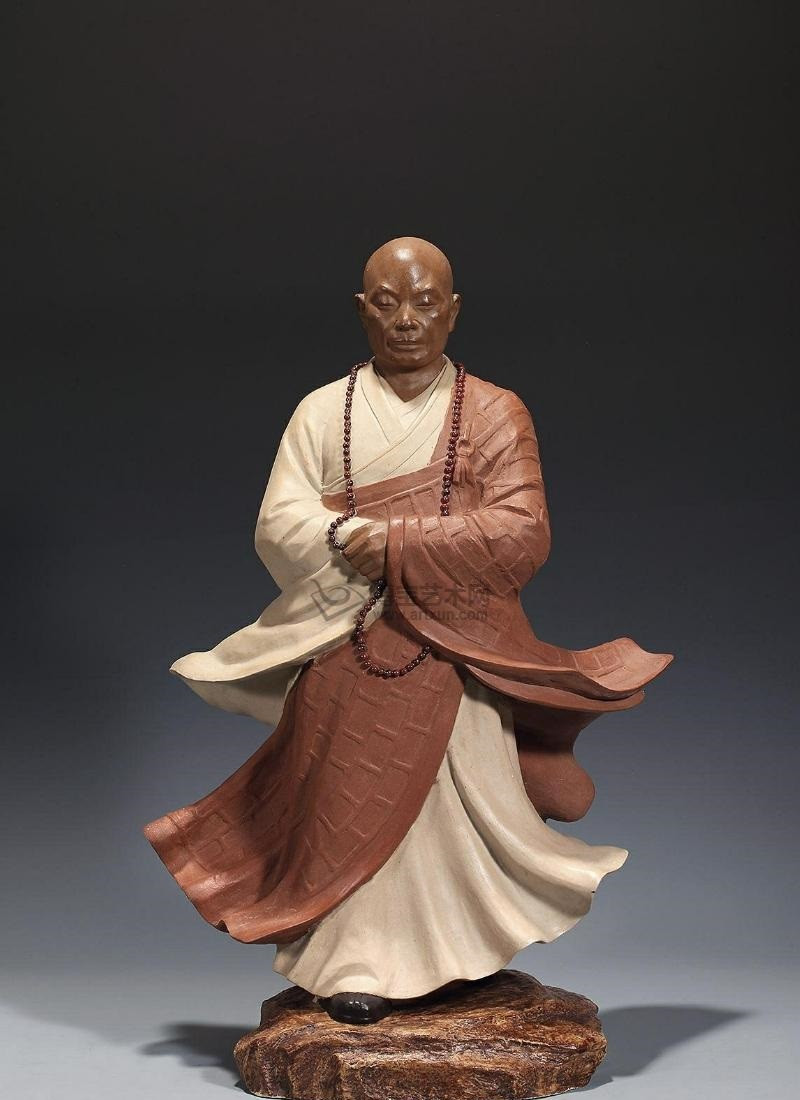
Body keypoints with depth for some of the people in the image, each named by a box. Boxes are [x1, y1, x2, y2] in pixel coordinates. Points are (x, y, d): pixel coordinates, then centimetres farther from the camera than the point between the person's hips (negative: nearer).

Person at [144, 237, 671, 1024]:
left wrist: (398, 541, -16)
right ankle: (358, 966, 13)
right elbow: (280, 524, -2)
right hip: (345, 651, 1)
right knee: (354, 803, 1)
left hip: (453, 655, -1)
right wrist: (361, 544, -20)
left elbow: (523, 535, -8)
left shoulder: (495, 414, 5)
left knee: (451, 799, -1)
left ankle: (457, 955, 17)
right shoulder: (322, 412, 10)